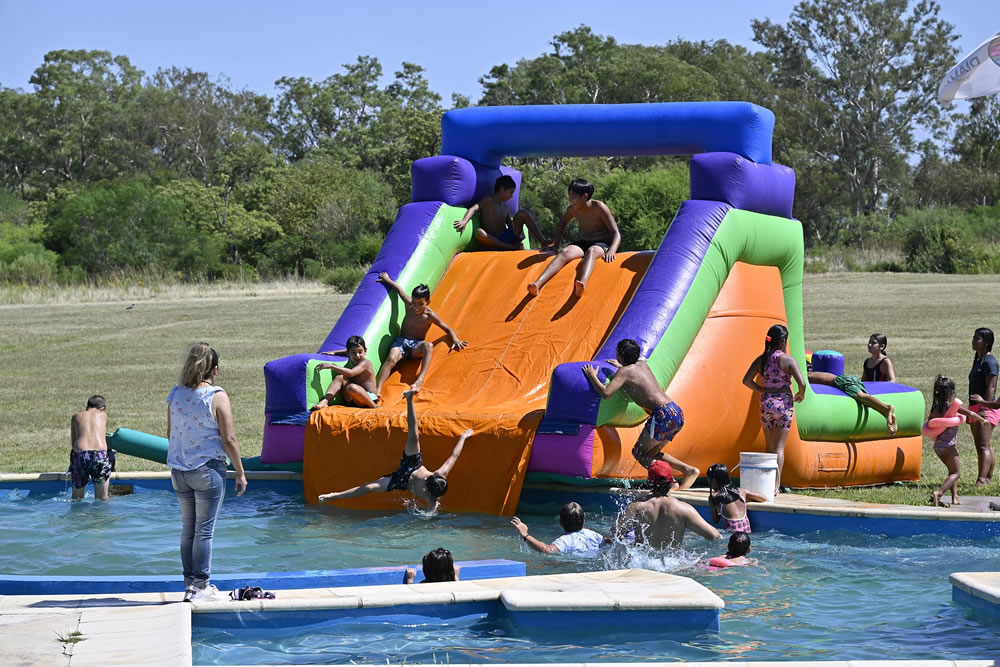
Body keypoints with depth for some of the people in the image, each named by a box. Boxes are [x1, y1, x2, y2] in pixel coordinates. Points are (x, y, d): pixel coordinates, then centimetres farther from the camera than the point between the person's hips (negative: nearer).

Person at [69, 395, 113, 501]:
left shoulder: (76, 417, 22)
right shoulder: (103, 415, 20)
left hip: (80, 455, 1)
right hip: (100, 455, -1)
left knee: (76, 498, 13)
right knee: (102, 499, 10)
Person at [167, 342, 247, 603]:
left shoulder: (175, 395, 4)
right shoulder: (217, 396, -11)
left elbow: (170, 433, 13)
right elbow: (229, 439, -12)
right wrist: (240, 472, -3)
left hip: (179, 471, 5)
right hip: (208, 470, -5)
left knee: (188, 529, 13)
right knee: (204, 530, 1)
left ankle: (190, 584, 17)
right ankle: (201, 586, 4)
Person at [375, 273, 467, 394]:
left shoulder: (430, 316, -9)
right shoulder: (409, 304, -3)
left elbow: (448, 329, -2)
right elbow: (399, 289, 14)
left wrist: (455, 340, -20)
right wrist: (387, 279, 28)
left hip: (416, 346, -2)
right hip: (401, 341, 2)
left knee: (428, 346, -38)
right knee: (392, 358, -32)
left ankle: (420, 380, -51)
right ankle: (377, 390, -46)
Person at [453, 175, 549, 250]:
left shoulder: (505, 207, 19)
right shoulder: (489, 200, -1)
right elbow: (474, 208, -18)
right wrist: (464, 221, -37)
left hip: (508, 238, 6)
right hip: (493, 241, -6)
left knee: (523, 213, -5)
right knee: (479, 233, -38)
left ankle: (543, 242, -13)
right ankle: (511, 247, -41)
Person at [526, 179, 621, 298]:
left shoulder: (599, 208, -16)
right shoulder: (573, 209, 0)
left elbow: (616, 233, -19)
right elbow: (562, 223, 24)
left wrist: (611, 251, -37)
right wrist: (556, 245, 18)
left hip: (602, 244, -5)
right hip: (583, 243, 5)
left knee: (591, 251, -41)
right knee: (565, 252, -28)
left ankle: (582, 285, -71)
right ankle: (538, 284, -47)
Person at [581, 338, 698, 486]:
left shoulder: (624, 372, -1)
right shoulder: (643, 364, 21)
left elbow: (606, 393, -12)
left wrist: (592, 377, 4)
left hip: (663, 414, -8)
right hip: (677, 412, 8)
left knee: (638, 452, 3)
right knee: (652, 453, 21)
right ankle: (689, 470, 6)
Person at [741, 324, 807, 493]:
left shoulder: (761, 360, 3)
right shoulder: (788, 360, -10)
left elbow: (747, 380, 0)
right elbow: (801, 383, -17)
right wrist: (800, 394, 3)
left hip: (766, 403, 4)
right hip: (784, 403, -4)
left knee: (769, 446, 16)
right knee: (779, 446, -2)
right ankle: (776, 484, -10)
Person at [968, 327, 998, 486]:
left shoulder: (989, 362, -13)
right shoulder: (977, 360, 18)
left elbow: (991, 387, -19)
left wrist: (985, 405, -25)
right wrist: (971, 411, 23)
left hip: (986, 409, -10)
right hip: (975, 408, 10)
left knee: (983, 446, -17)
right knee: (983, 446, 14)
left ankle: (981, 480, -24)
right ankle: (989, 477, 21)